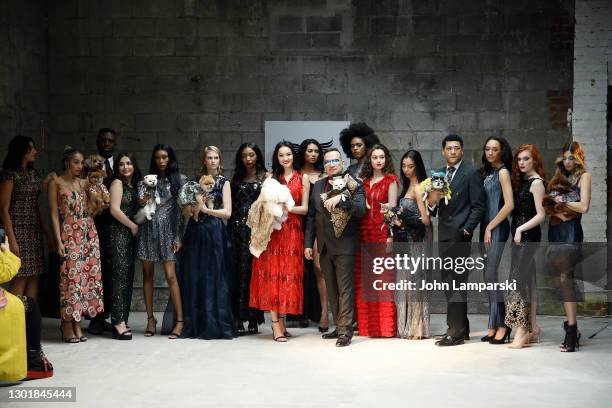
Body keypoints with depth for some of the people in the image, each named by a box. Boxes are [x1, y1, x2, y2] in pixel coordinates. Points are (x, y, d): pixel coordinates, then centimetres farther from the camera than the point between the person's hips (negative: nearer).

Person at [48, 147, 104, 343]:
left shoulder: (84, 183, 14)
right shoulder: (55, 183, 1)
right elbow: (54, 214, -5)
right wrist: (59, 241, -12)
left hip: (89, 233, 5)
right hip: (69, 234, -5)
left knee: (87, 276, 2)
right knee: (71, 277, -8)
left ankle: (77, 324, 9)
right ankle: (68, 326, 0)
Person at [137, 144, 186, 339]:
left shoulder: (179, 179, 4)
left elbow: (183, 209, 1)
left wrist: (179, 237, -5)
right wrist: (141, 203, -5)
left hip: (167, 228, -3)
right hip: (148, 228, 3)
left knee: (170, 275, -9)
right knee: (147, 274, 4)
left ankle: (180, 320, -5)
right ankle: (150, 318, 13)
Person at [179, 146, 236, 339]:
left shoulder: (223, 182, 3)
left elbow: (227, 212, -3)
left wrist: (206, 209, -13)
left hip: (214, 233, -3)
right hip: (195, 232, 4)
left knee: (213, 278, -3)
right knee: (193, 278, 2)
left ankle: (214, 325, 4)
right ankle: (194, 325, 10)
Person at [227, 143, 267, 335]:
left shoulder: (265, 177, 6)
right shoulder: (237, 178, 16)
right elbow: (231, 204, 15)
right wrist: (230, 227, 5)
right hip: (237, 227, 3)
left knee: (253, 271, -3)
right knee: (237, 272, -2)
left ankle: (253, 319, 2)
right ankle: (238, 319, -1)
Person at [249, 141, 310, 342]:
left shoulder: (303, 178, 8)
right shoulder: (271, 177, 12)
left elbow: (304, 208, 3)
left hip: (292, 232, 0)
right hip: (272, 231, 1)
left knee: (288, 275, 1)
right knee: (272, 275, -5)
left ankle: (281, 321, 10)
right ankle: (277, 325, -4)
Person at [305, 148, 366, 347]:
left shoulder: (353, 184, -3)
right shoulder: (318, 186, 13)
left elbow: (361, 209, -16)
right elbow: (311, 216, 13)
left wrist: (340, 199, -28)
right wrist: (308, 243, 9)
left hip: (344, 245, -6)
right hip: (324, 246, 6)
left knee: (345, 288, -6)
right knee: (331, 289, 12)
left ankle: (345, 330, -3)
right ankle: (339, 327, 20)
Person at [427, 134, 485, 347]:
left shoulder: (471, 173, -5)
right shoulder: (439, 174, 14)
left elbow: (478, 206, -7)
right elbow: (434, 209, 12)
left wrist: (466, 230, -13)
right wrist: (431, 202, -10)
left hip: (460, 235, -7)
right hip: (444, 235, 7)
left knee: (456, 282, -7)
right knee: (450, 283, 10)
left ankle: (456, 331, -4)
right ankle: (460, 328, 17)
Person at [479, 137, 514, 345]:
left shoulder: (503, 172, -6)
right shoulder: (487, 172, 15)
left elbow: (509, 205, -14)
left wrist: (490, 228, -10)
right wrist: (485, 229, 2)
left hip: (497, 229, -7)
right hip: (486, 228, 7)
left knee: (492, 276, -8)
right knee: (489, 277, 7)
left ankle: (502, 325, 1)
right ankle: (494, 326, 12)